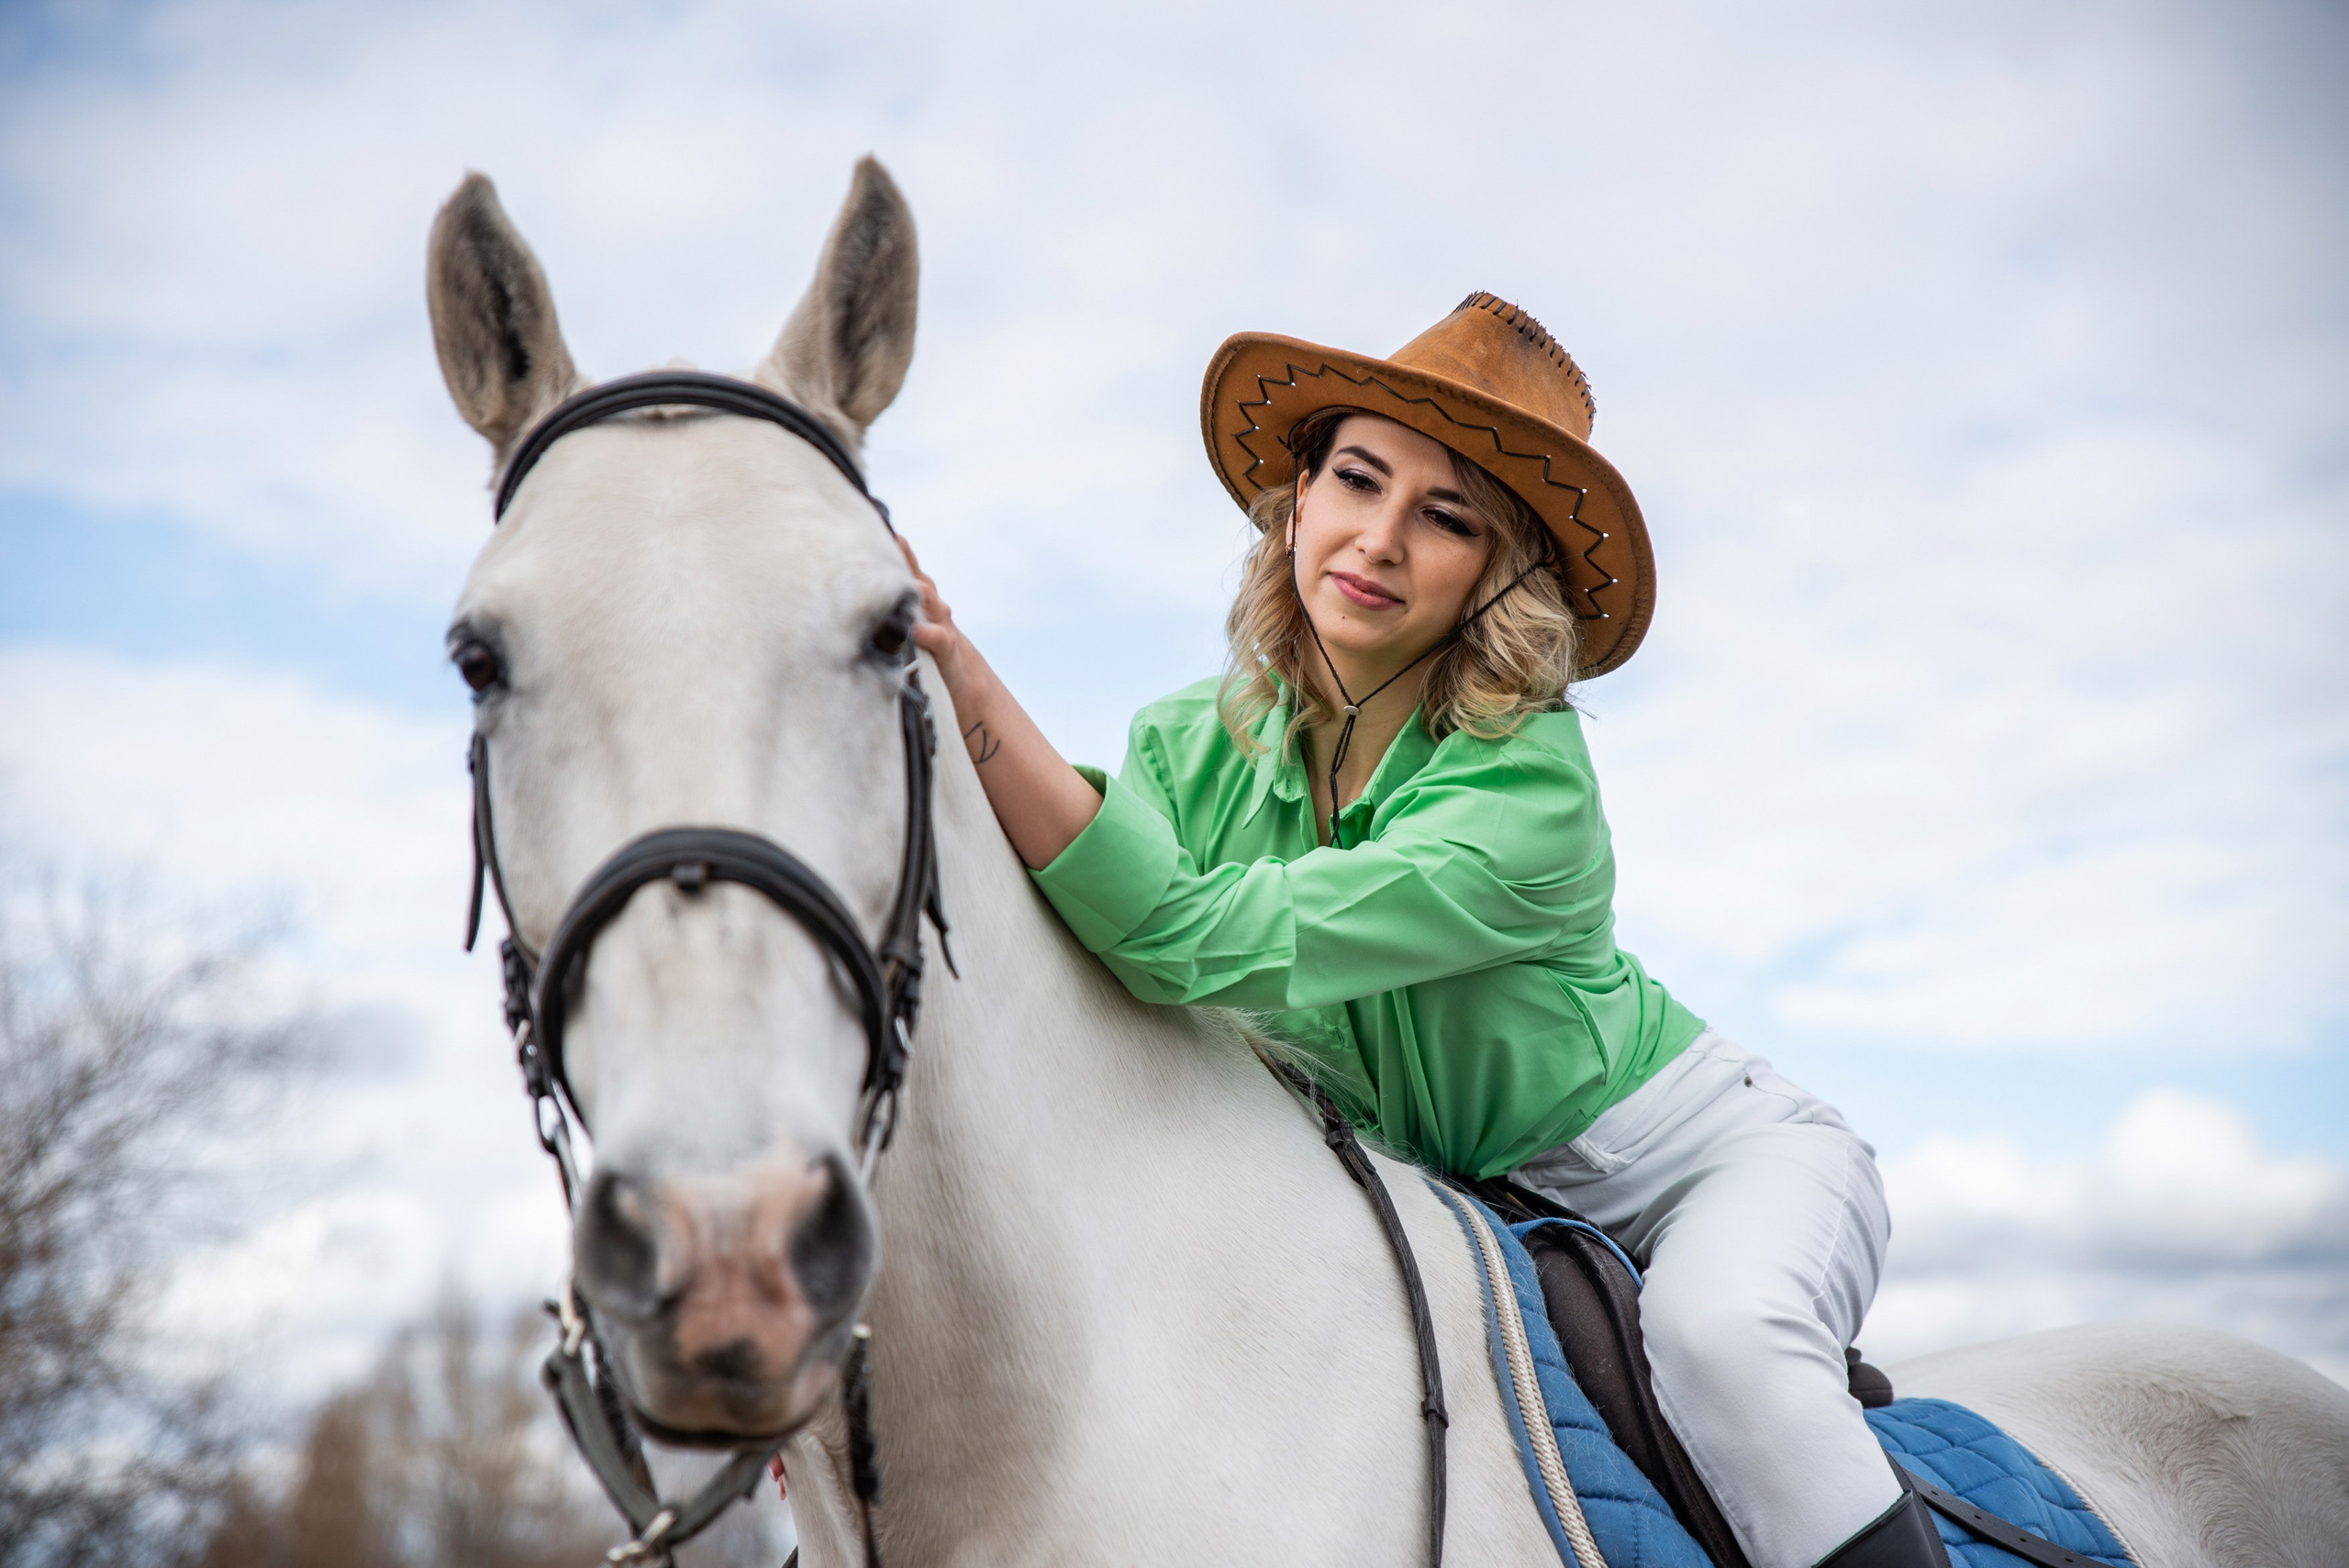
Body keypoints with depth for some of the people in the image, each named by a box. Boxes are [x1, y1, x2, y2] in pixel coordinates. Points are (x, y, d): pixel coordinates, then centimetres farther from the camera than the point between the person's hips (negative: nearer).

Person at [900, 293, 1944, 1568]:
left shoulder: (1530, 794, -29)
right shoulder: (1189, 749, -10)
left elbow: (1198, 940, -40)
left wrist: (961, 678, -46)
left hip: (1707, 1156, -5)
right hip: (1453, 1210, 5)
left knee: (1718, 1331, -36)